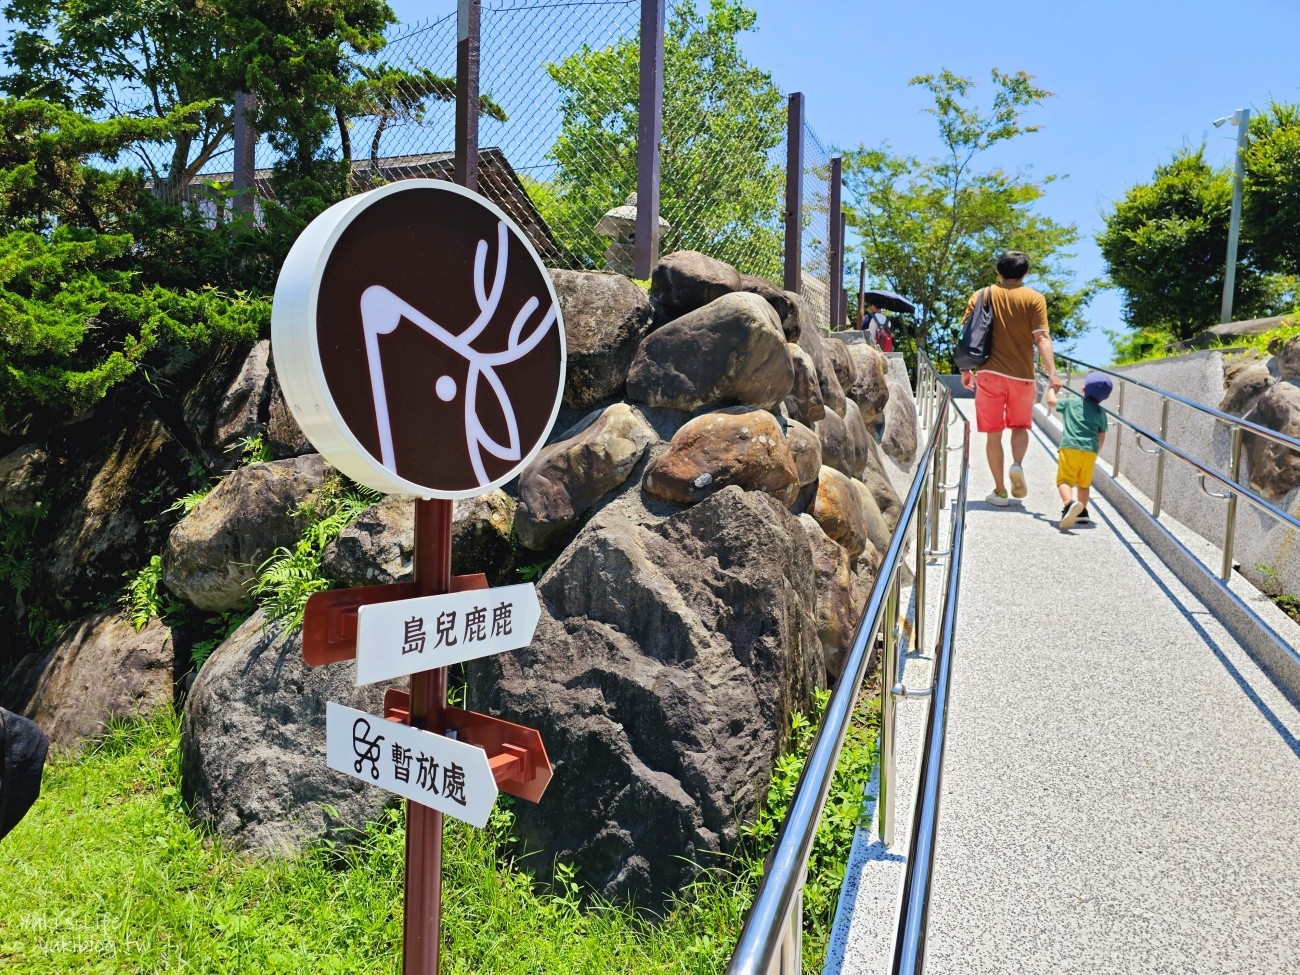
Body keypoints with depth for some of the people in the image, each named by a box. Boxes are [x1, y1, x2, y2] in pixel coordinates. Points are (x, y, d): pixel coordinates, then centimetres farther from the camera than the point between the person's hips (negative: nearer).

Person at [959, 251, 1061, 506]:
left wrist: (966, 370, 13)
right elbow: (1041, 338, -9)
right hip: (1022, 375, 0)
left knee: (993, 434, 7)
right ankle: (1017, 465, -8)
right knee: (1020, 426, 20)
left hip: (989, 373, 0)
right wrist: (1052, 372, -12)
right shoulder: (1034, 299, 1)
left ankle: (1000, 491, 7)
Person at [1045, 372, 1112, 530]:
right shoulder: (1101, 412, 16)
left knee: (1064, 480, -12)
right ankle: (1082, 512, 18)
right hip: (1090, 451, 3)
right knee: (1084, 483, 19)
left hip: (1070, 447, -3)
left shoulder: (1071, 402, 11)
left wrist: (1052, 388, 42)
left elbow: (1051, 402, 24)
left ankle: (1069, 503, -38)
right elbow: (1101, 438, 17)